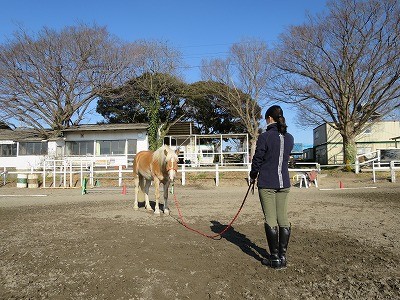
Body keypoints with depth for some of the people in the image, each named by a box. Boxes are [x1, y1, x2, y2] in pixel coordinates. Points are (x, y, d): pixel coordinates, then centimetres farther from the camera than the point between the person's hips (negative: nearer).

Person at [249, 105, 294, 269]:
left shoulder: (265, 136, -11)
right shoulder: (290, 138, 6)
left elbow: (257, 159, -7)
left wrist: (253, 176, 9)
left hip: (267, 183, -6)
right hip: (284, 183, 6)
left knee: (271, 220, 1)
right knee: (283, 219, 10)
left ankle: (275, 258, 8)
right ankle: (283, 256, 18)